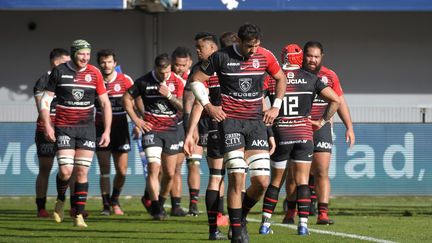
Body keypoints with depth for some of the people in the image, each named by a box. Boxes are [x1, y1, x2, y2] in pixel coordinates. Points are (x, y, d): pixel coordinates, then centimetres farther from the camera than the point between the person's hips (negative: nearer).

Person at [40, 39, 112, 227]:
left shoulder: (95, 74, 2)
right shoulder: (59, 72, -2)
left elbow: (105, 103, 7)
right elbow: (45, 100, 3)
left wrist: (107, 131, 1)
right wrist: (47, 125, -8)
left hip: (86, 127, 2)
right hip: (64, 127, -1)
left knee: (82, 172, -3)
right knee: (65, 171, -12)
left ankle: (79, 215, 3)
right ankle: (60, 200, 19)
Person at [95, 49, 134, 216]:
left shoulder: (125, 80, -3)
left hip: (120, 128, 0)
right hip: (101, 129, 0)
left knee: (122, 171, 2)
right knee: (104, 170, -4)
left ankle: (115, 201, 24)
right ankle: (106, 205, 6)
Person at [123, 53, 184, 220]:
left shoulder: (176, 82, 0)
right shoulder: (144, 82, -4)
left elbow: (183, 107, -4)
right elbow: (127, 98, 6)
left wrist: (169, 95, -19)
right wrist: (136, 120, 0)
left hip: (171, 130, 3)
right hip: (151, 130, -3)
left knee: (169, 174, 6)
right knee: (154, 168, -17)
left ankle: (160, 204, 26)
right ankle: (156, 209, -17)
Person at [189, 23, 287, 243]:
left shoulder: (265, 56, 2)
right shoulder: (221, 57, -6)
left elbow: (280, 78, 20)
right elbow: (196, 80, 5)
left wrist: (276, 107, 10)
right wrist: (208, 105, -4)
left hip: (256, 121, 3)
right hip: (230, 120, -3)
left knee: (262, 181, -5)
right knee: (237, 178, -13)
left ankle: (241, 216, 22)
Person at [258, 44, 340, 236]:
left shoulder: (272, 79, -1)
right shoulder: (311, 79, 1)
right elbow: (335, 100, -1)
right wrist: (323, 121, 9)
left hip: (280, 133, 0)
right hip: (304, 133, 0)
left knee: (275, 181, 12)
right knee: (302, 181, 3)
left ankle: (265, 223, 11)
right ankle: (303, 224, -4)